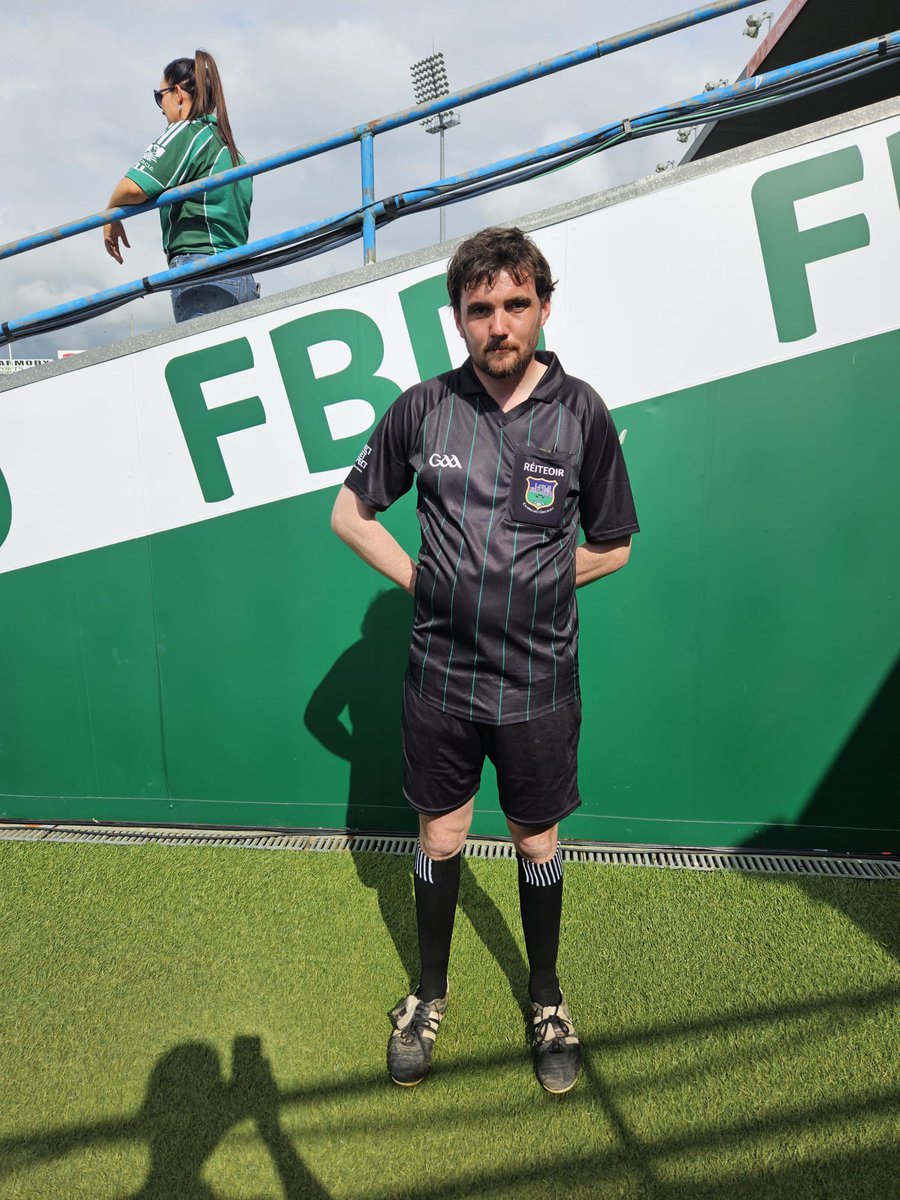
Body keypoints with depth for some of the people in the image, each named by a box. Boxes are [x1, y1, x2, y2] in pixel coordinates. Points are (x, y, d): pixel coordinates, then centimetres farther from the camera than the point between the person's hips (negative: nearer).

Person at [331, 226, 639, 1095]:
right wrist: (420, 579, -2)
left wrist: (530, 587, -2)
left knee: (536, 840, 16)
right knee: (440, 837, 16)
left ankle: (546, 1000, 41)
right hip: (440, 673, 1)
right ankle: (430, 995, 40)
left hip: (538, 679, 0)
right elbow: (349, 513, 6)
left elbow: (611, 545, 5)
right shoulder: (421, 409, -4)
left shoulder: (582, 414, -5)